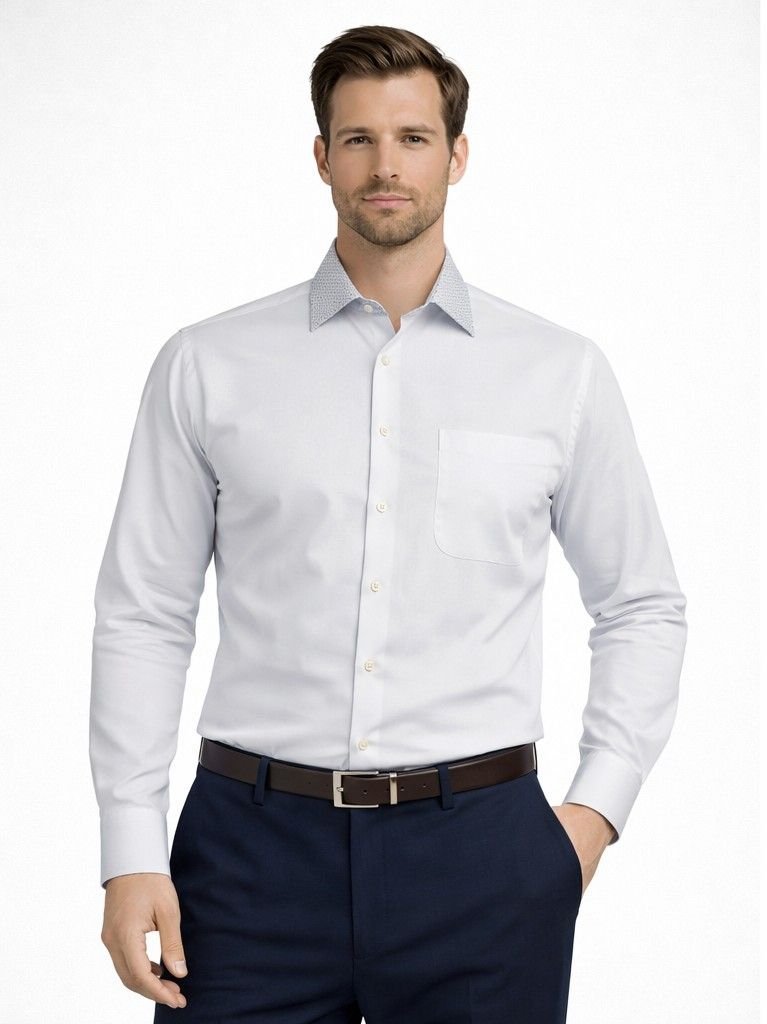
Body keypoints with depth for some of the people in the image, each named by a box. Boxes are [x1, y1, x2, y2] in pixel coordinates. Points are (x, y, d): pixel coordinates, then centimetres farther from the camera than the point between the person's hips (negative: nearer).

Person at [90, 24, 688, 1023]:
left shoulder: (563, 374, 5)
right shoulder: (207, 367, 4)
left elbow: (643, 607, 12)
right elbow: (142, 615, 4)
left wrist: (597, 807, 2)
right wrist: (131, 853, -2)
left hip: (481, 854, 0)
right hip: (256, 841, 0)